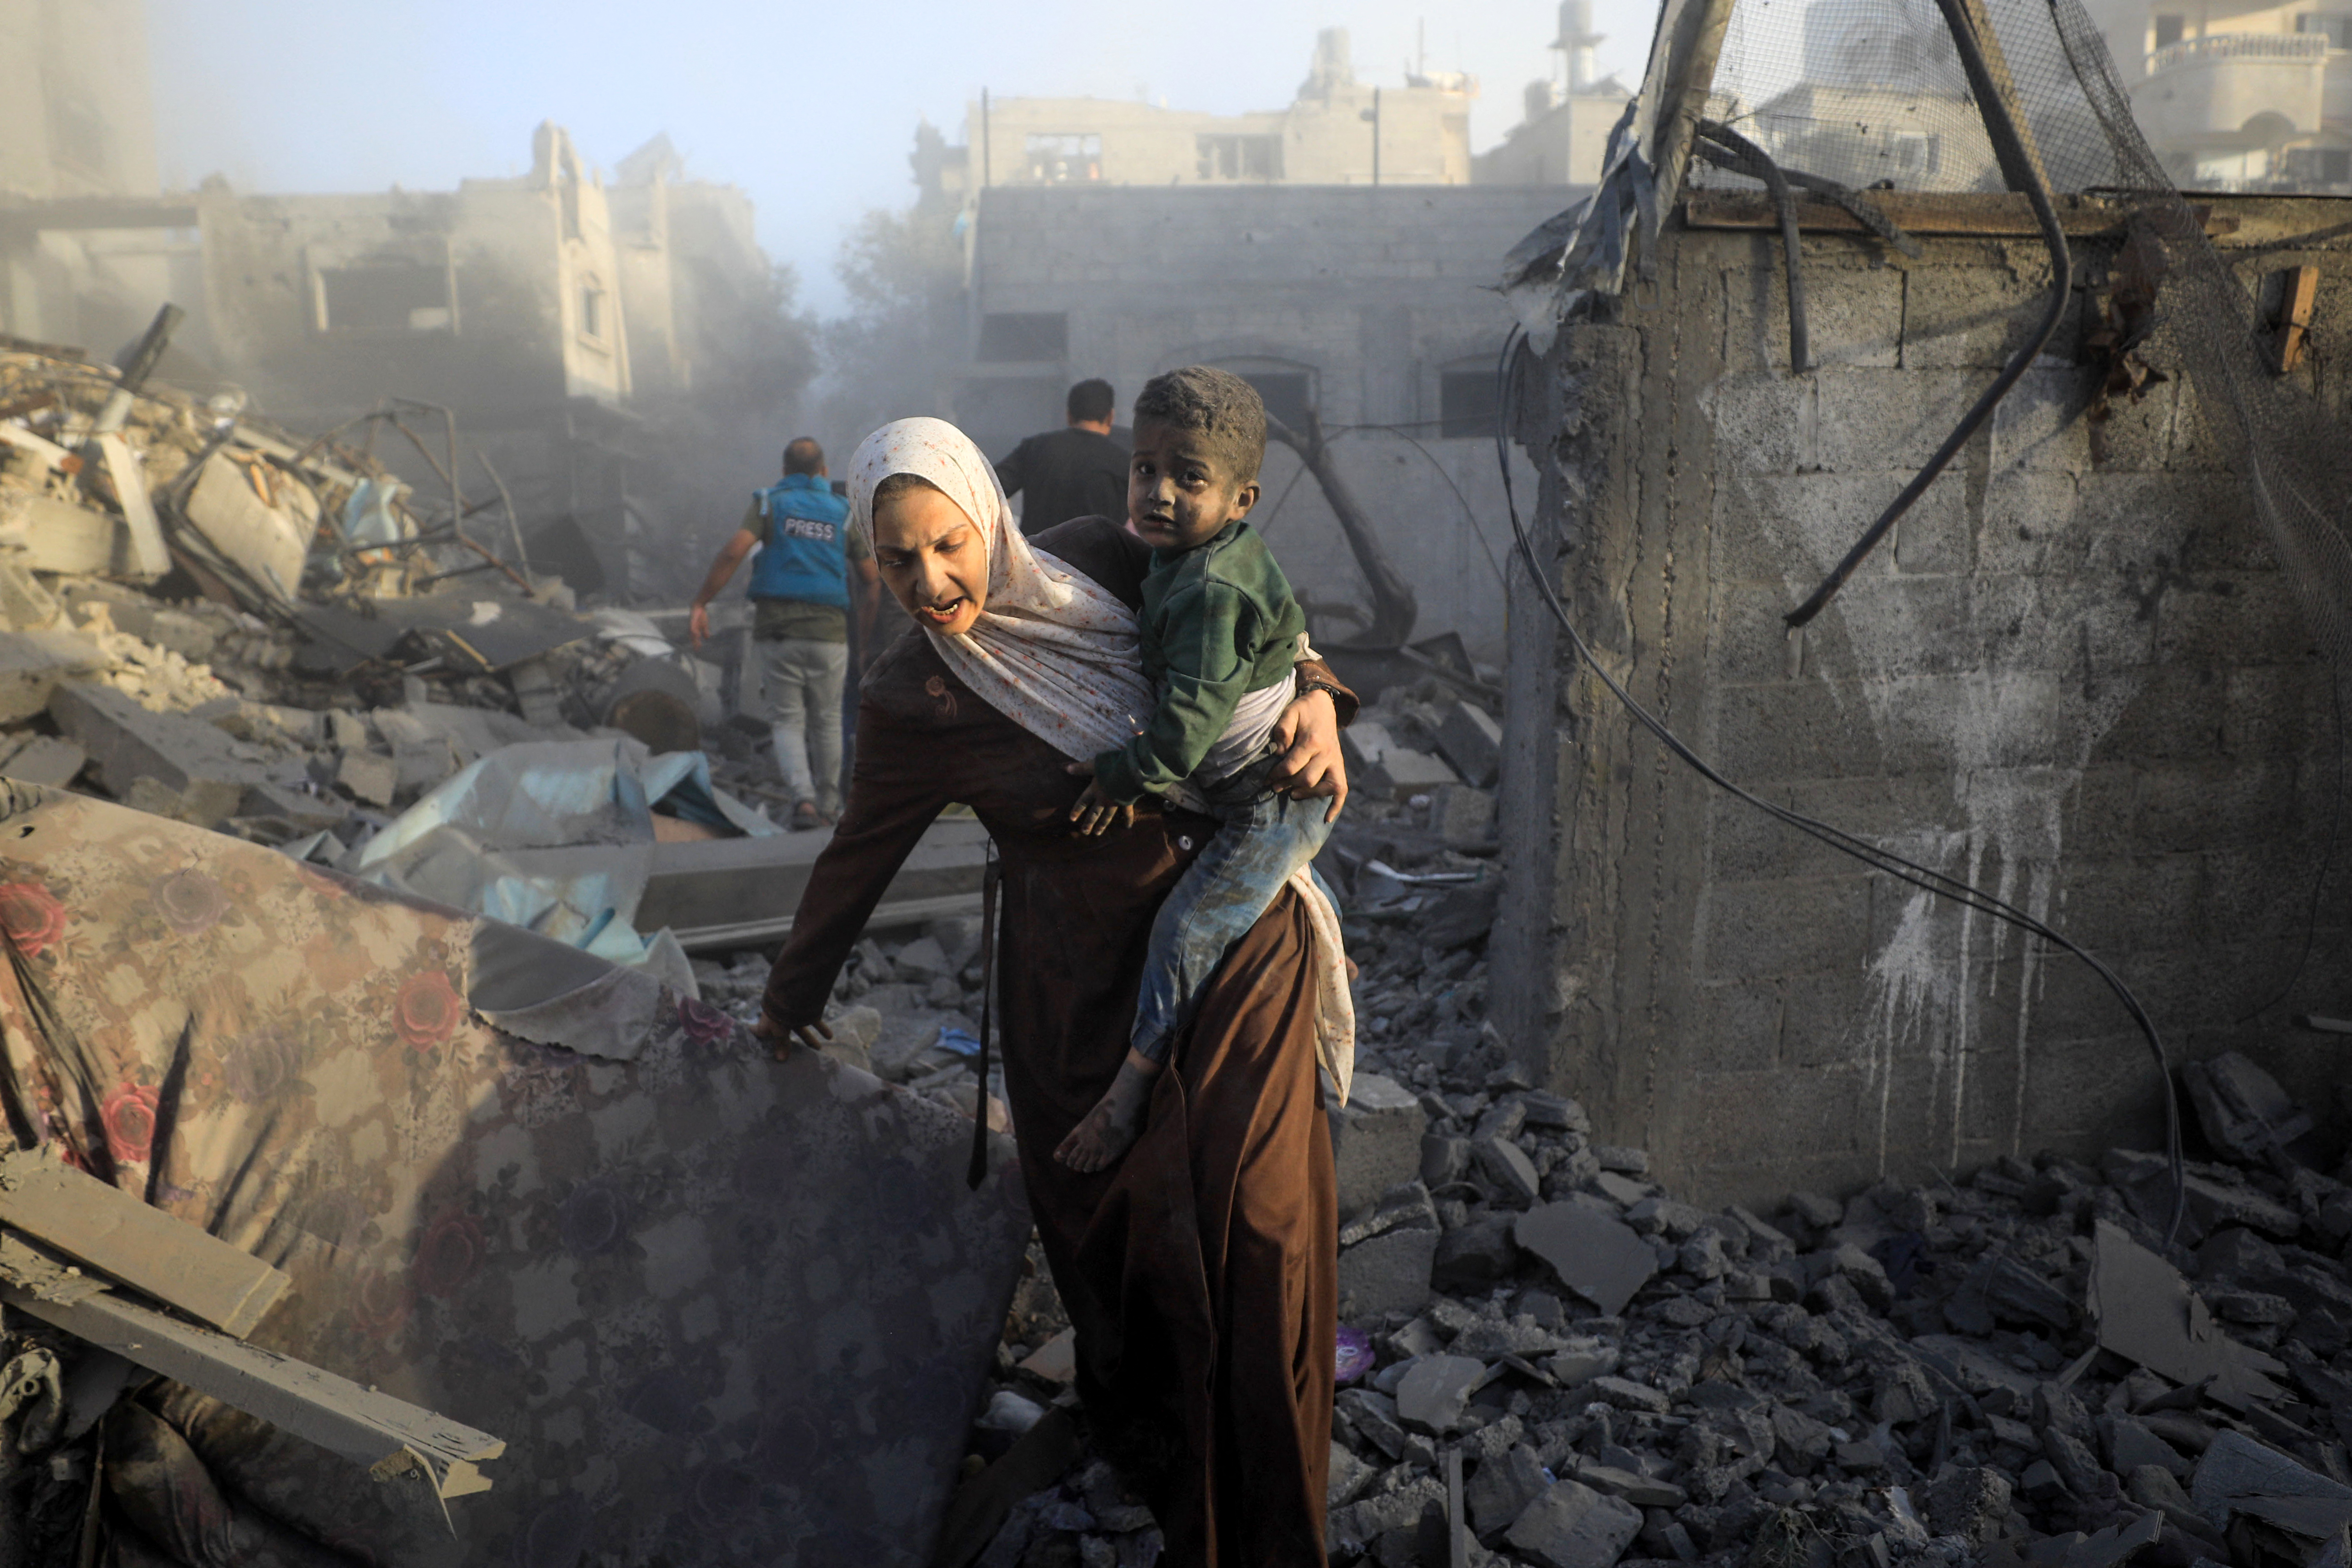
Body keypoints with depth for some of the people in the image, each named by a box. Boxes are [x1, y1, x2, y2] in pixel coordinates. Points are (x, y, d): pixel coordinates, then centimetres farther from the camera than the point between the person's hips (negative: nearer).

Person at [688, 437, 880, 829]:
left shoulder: (770, 503, 5)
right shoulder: (844, 513, 10)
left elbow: (733, 551, -11)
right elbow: (872, 582, 8)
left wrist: (701, 604, -7)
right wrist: (866, 635, 20)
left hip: (777, 630, -1)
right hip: (829, 631, 1)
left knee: (787, 722, 5)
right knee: (827, 721, 14)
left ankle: (803, 800, -15)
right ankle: (828, 806, 22)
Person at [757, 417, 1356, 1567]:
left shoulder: (1098, 563, -4)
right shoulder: (910, 702, -9)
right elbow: (860, 855, 7)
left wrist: (1316, 697, -12)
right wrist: (793, 990, 19)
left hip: (1243, 938, 2)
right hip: (1092, 987, -2)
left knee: (1259, 1224, 4)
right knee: (1134, 1235, 6)